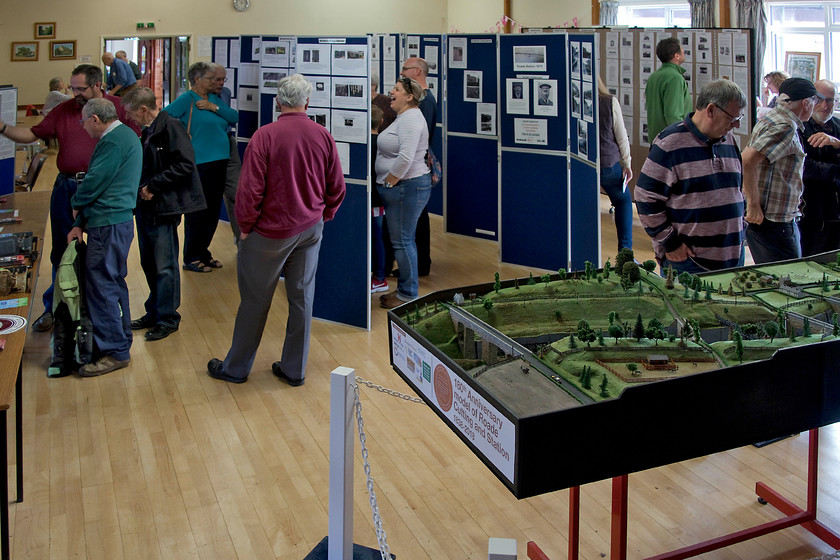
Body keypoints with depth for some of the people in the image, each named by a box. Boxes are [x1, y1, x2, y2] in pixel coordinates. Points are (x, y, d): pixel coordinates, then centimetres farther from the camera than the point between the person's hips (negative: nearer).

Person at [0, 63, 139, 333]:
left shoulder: (119, 108, -2)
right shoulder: (63, 110, 6)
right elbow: (33, 135, 10)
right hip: (67, 187, 3)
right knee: (62, 251, 9)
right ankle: (54, 308, 20)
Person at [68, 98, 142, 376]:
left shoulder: (113, 142, -16)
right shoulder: (124, 135, 17)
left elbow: (94, 183, -18)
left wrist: (76, 204, 5)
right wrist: (80, 224, 15)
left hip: (109, 225, -10)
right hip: (117, 220, 11)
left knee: (101, 285, -6)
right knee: (113, 282, 18)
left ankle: (114, 351, 0)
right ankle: (121, 340, 29)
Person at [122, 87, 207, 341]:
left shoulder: (170, 127, -14)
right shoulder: (147, 131, 13)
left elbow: (185, 165, -22)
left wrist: (153, 185, -20)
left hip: (163, 208, -9)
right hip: (146, 206, 9)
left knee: (164, 267, -1)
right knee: (149, 263, 16)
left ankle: (167, 318, 10)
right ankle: (155, 313, 29)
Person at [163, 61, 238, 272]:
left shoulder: (214, 99, 15)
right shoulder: (187, 99, -6)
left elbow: (234, 117, 6)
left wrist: (215, 107, -7)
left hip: (219, 162, 8)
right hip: (199, 165, -7)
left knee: (213, 211, 13)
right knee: (197, 212, -2)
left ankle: (203, 252, 26)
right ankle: (191, 259, 8)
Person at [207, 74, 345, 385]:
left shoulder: (265, 135, -15)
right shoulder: (323, 136, -2)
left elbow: (250, 189, -16)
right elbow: (337, 188, 5)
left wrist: (246, 226, -2)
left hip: (271, 231, -4)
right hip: (310, 230, 4)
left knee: (255, 300, 8)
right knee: (302, 297, 12)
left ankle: (235, 368, 23)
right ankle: (294, 369, 22)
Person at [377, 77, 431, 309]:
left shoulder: (410, 119, -16)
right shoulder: (404, 118, 18)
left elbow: (405, 158, -26)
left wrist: (389, 183, -17)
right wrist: (387, 185, 18)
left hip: (406, 186, -11)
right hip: (402, 187, 11)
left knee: (402, 241, -5)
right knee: (404, 240, 15)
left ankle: (408, 295, 3)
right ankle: (406, 288, 24)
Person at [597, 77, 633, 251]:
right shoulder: (610, 102, -7)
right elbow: (621, 136, -1)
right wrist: (626, 163, 9)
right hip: (608, 164, 0)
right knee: (623, 201, 19)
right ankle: (625, 249, 12)